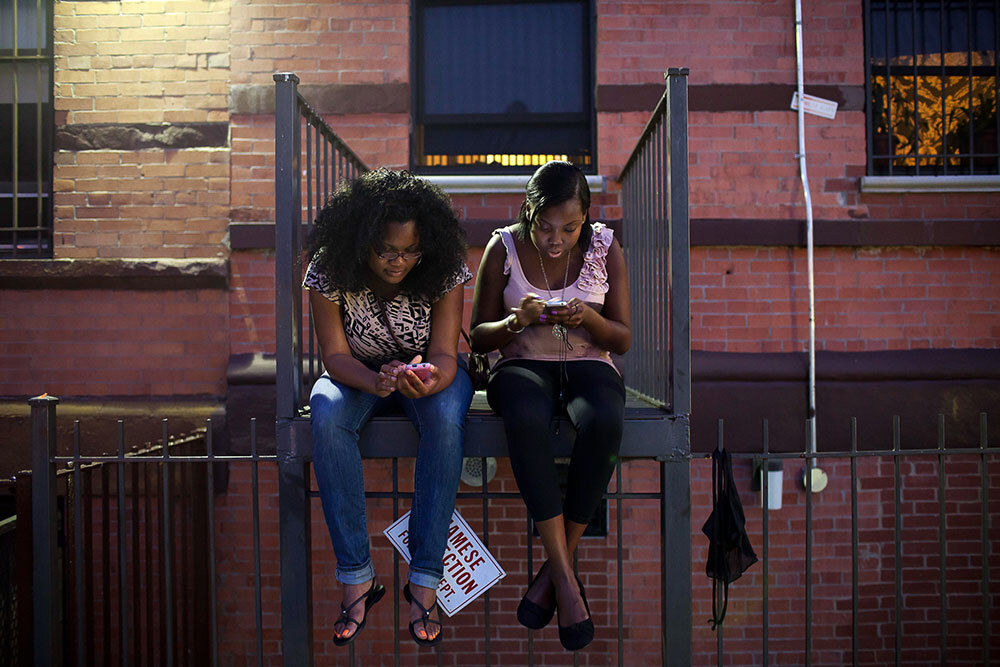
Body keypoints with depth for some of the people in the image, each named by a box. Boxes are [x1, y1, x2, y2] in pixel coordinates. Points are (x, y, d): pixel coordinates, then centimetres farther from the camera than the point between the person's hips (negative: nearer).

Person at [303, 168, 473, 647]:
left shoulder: (442, 273, -20)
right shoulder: (329, 274, -20)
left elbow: (444, 353, -22)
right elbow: (336, 356, -19)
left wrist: (431, 380, -48)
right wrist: (376, 381, -42)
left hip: (427, 369, 0)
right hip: (360, 372, 1)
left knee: (445, 418, -35)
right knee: (326, 416, -34)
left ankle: (424, 580, -28)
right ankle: (356, 578, -27)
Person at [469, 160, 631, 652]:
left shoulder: (605, 250, 1)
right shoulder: (503, 248, -2)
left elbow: (623, 339, 5)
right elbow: (479, 338, 4)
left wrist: (588, 318, -17)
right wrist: (516, 321, -19)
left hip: (588, 363, 1)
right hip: (523, 365, -1)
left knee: (604, 423, -37)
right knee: (527, 420, -39)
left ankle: (556, 566, -20)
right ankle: (566, 580, -31)